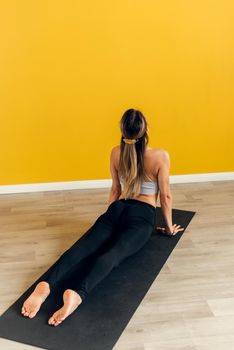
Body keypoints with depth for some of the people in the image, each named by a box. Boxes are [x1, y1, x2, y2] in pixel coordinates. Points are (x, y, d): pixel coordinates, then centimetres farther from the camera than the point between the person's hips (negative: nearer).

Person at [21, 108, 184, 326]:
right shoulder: (161, 156, -4)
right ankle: (78, 293, -53)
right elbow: (165, 196, 2)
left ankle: (46, 284, -41)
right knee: (114, 252, -26)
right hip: (141, 216, -4)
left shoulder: (116, 153, 8)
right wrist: (169, 227, 15)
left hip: (117, 209, 4)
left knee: (84, 246, -15)